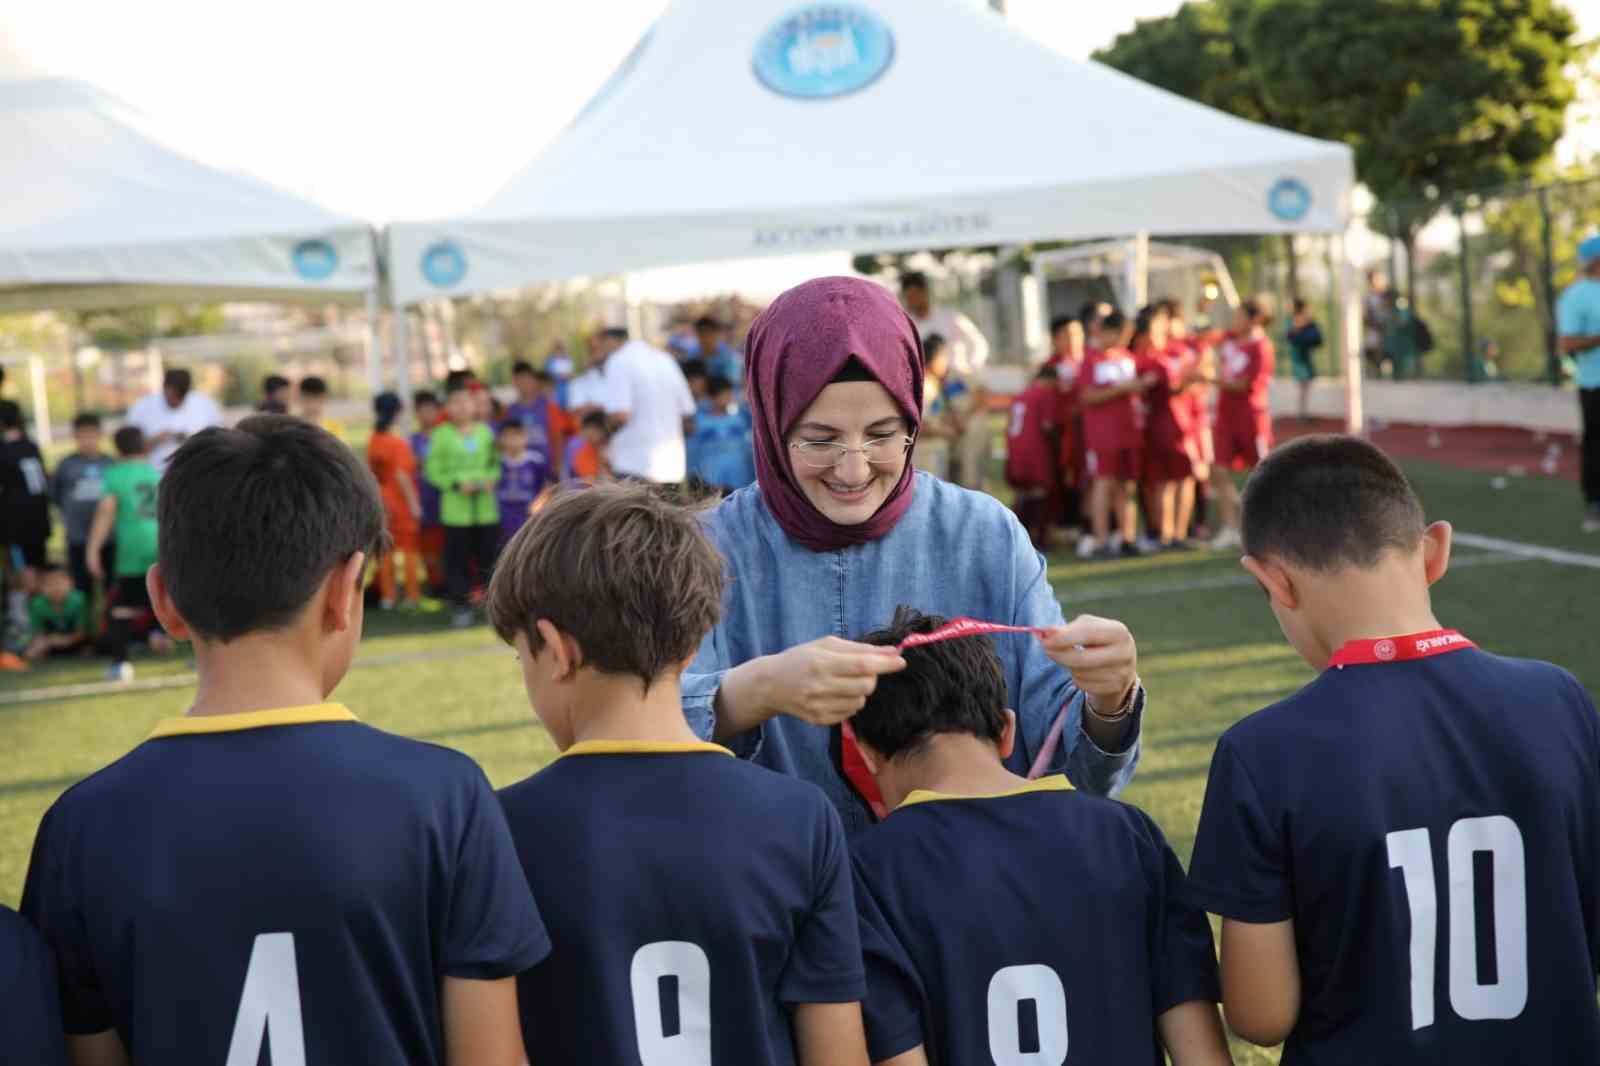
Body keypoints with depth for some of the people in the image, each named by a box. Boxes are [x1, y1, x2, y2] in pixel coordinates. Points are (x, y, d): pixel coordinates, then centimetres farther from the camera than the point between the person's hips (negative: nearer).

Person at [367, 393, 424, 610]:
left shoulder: (373, 441, 1)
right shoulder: (398, 443, -17)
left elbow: (372, 472, 6)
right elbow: (401, 475, -20)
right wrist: (413, 503, -15)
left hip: (383, 501, 6)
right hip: (402, 502, -6)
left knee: (386, 550, 11)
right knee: (410, 550, 4)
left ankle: (387, 596, 15)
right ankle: (413, 597, 6)